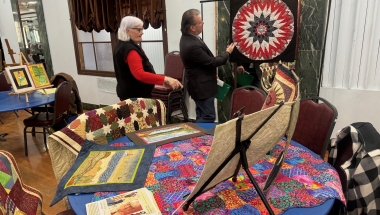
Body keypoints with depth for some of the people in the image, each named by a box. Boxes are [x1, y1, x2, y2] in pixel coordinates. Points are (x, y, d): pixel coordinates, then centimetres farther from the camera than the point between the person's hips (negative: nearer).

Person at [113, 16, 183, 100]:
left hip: (129, 93, 11)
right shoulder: (129, 49, -23)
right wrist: (166, 79, -40)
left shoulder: (122, 45, 12)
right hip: (135, 95, -11)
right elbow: (140, 74, -36)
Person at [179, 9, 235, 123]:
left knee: (202, 117, 19)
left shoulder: (187, 37, 2)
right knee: (208, 118, -1)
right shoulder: (191, 45, -29)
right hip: (202, 87, -10)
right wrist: (227, 52, -3)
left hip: (200, 84, 10)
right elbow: (211, 62, -18)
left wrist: (211, 73, 19)